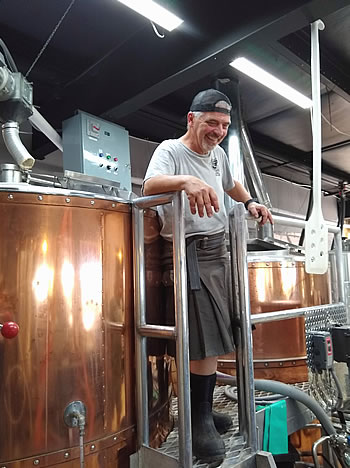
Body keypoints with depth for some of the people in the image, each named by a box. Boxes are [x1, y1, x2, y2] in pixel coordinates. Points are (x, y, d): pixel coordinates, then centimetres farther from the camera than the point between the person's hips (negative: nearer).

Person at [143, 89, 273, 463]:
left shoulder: (218, 153, 17)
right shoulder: (170, 150, -6)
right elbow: (149, 186, -26)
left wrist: (249, 202, 22)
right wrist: (186, 180, -43)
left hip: (218, 250, 8)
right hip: (188, 253, -7)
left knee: (214, 339, 10)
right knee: (206, 339, -9)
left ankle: (205, 411, 25)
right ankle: (199, 422, 7)